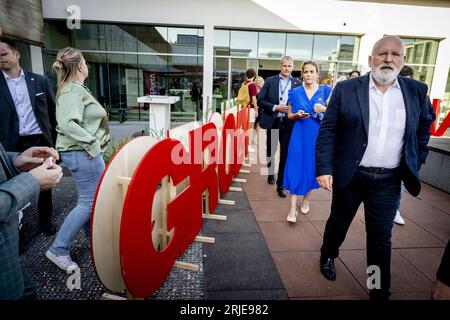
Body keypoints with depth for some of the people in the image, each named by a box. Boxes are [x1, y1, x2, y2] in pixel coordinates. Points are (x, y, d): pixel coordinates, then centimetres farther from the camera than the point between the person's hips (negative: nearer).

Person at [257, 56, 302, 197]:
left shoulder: (298, 83, 2)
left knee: (285, 154, 2)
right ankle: (271, 173, 40)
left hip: (289, 123, 0)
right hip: (272, 121, 1)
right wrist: (275, 107, -13)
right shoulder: (270, 81, 1)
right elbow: (260, 100, -3)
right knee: (271, 151, 15)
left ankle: (280, 184, 13)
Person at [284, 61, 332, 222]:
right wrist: (297, 115, -12)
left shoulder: (325, 90, 2)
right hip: (300, 134, 0)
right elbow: (290, 115, 10)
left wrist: (324, 110, -18)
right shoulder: (295, 92, 4)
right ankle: (293, 208, 1)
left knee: (312, 168, 9)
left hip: (318, 135, 0)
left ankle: (306, 199, 32)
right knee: (296, 168, -4)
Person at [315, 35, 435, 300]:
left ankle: (380, 292, 28)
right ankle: (328, 255, 49)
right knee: (338, 222, 19)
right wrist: (324, 169, -14)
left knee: (381, 239, 10)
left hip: (389, 181, 1)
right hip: (349, 175, -1)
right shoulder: (346, 89, -6)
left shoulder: (417, 91, 2)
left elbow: (424, 127, 16)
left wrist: (416, 164, 11)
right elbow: (327, 130, -7)